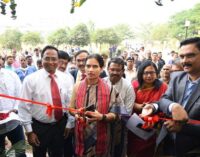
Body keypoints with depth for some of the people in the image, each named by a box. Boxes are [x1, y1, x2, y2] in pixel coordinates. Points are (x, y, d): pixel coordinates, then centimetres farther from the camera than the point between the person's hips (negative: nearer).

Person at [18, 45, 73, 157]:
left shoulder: (65, 78, -4)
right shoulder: (31, 79, -12)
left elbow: (70, 103, 1)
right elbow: (24, 107, -11)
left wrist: (69, 124, 2)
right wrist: (29, 131, -10)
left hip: (60, 126, 3)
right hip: (39, 127, -2)